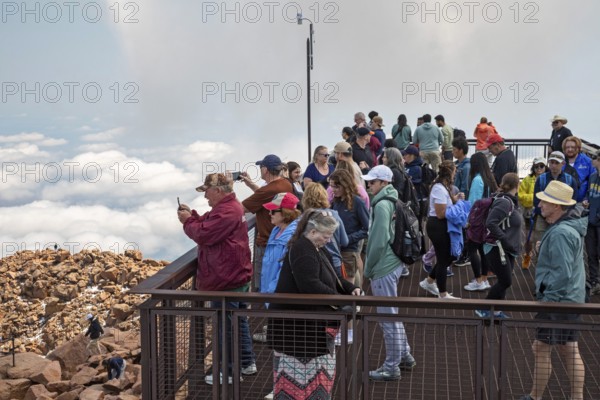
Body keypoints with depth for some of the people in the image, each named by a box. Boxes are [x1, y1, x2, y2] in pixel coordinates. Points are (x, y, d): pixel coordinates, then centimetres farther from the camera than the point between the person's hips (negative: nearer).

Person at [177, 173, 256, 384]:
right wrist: (192, 215, 1)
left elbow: (203, 234, -25)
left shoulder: (226, 212, -22)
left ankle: (230, 372, 10)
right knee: (239, 320, 19)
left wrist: (187, 221, -9)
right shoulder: (232, 207, 13)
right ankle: (247, 362, 30)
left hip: (226, 280, -11)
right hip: (237, 276, 11)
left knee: (226, 326, 0)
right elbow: (208, 224, 16)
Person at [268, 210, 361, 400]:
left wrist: (351, 289, 0)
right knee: (300, 371, -3)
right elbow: (310, 286, -31)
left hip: (312, 322, 11)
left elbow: (332, 279, 19)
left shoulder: (318, 250, 13)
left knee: (319, 370, 17)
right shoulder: (302, 251, -20)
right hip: (297, 323, -11)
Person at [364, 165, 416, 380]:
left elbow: (379, 241, -21)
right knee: (392, 314, 21)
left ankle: (391, 367, 8)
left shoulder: (382, 205, -17)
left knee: (387, 317, -1)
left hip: (383, 267, -10)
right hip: (394, 263, 10)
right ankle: (404, 356, 32)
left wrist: (368, 268, -11)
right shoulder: (391, 201, 12)